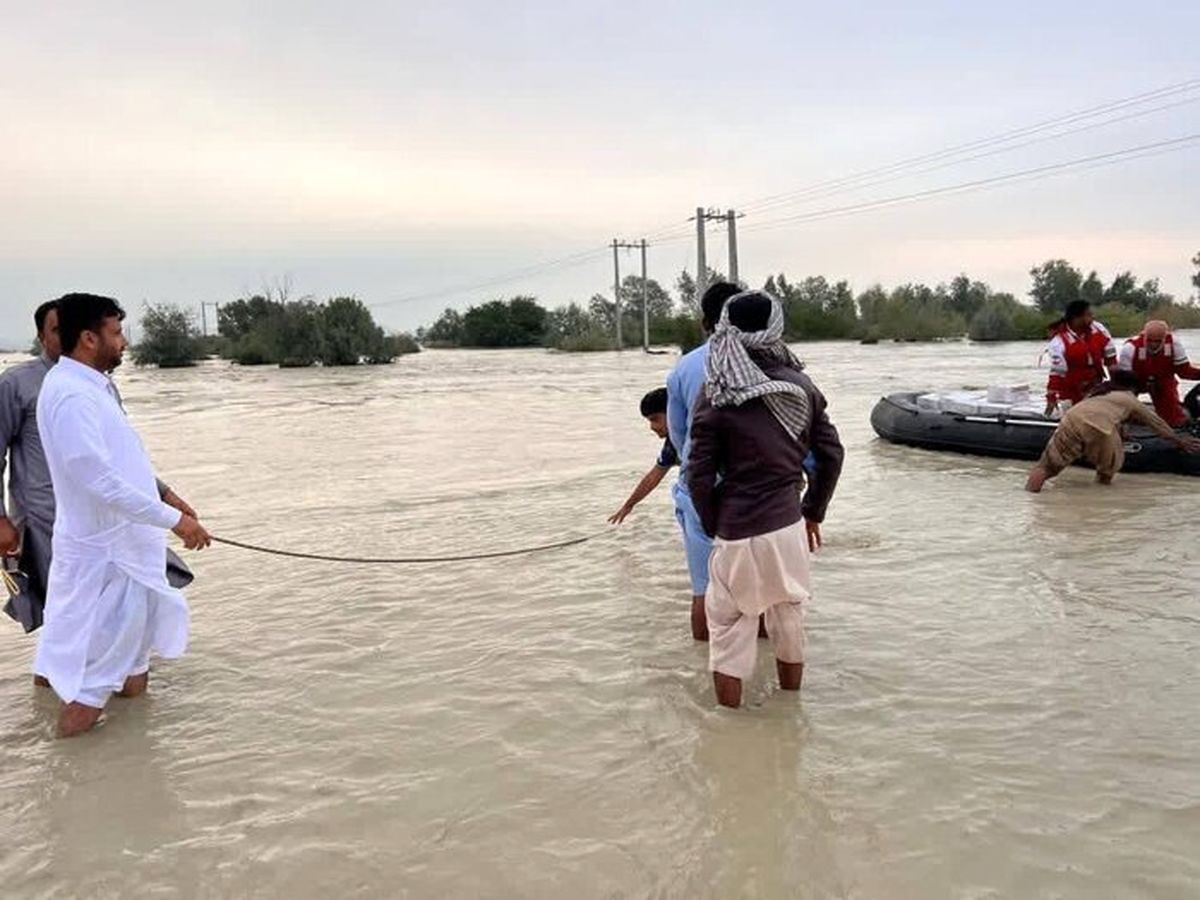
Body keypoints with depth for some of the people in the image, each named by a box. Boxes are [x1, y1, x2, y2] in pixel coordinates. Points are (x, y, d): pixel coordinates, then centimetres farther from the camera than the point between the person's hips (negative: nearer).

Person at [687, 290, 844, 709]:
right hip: (789, 526, 4)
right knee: (789, 620, 21)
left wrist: (714, 528, 3)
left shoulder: (716, 397, -12)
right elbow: (831, 454, 4)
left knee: (729, 630, 11)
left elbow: (700, 476, -12)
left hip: (739, 533, -4)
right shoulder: (800, 385, -1)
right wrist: (813, 512, 15)